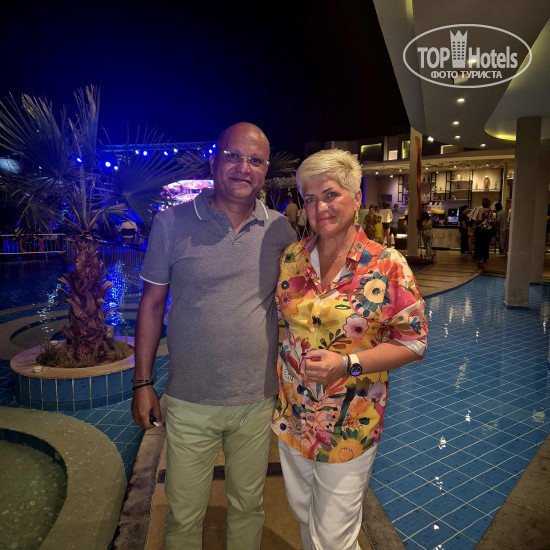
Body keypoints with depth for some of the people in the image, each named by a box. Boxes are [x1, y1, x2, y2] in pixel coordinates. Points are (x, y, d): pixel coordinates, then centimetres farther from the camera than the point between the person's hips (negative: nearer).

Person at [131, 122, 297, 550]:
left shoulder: (280, 229, -1)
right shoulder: (172, 223, -5)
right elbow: (152, 304, 0)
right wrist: (143, 383, 0)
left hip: (258, 401, 2)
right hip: (189, 402, -1)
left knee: (248, 506, 22)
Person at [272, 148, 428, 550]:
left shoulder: (388, 267, -15)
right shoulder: (291, 257, -4)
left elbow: (413, 344, -11)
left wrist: (347, 364, -23)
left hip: (349, 427, -4)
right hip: (291, 417, 4)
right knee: (303, 516, 26)